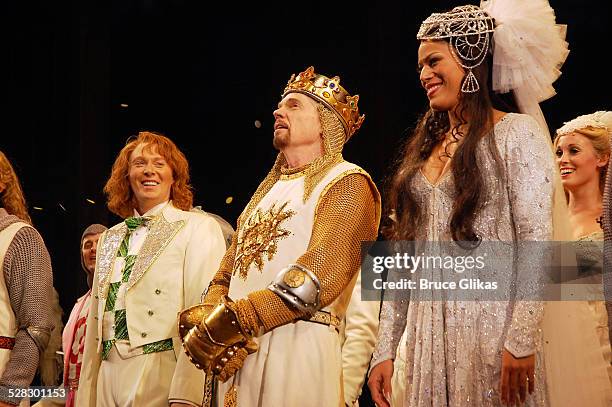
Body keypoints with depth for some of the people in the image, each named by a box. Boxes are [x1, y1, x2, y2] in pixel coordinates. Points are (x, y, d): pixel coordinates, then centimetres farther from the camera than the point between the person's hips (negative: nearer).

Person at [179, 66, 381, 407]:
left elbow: (320, 275, -17)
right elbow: (226, 275, 15)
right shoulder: (266, 192, 24)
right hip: (235, 354, 7)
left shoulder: (346, 182, -1)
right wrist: (203, 323, -7)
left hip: (298, 348, -7)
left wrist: (231, 322, -20)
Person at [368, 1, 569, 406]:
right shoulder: (424, 150, 15)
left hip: (491, 325, -5)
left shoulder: (516, 133, -2)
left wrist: (522, 340, -19)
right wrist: (385, 349, 8)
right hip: (428, 331, 6)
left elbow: (536, 239, -11)